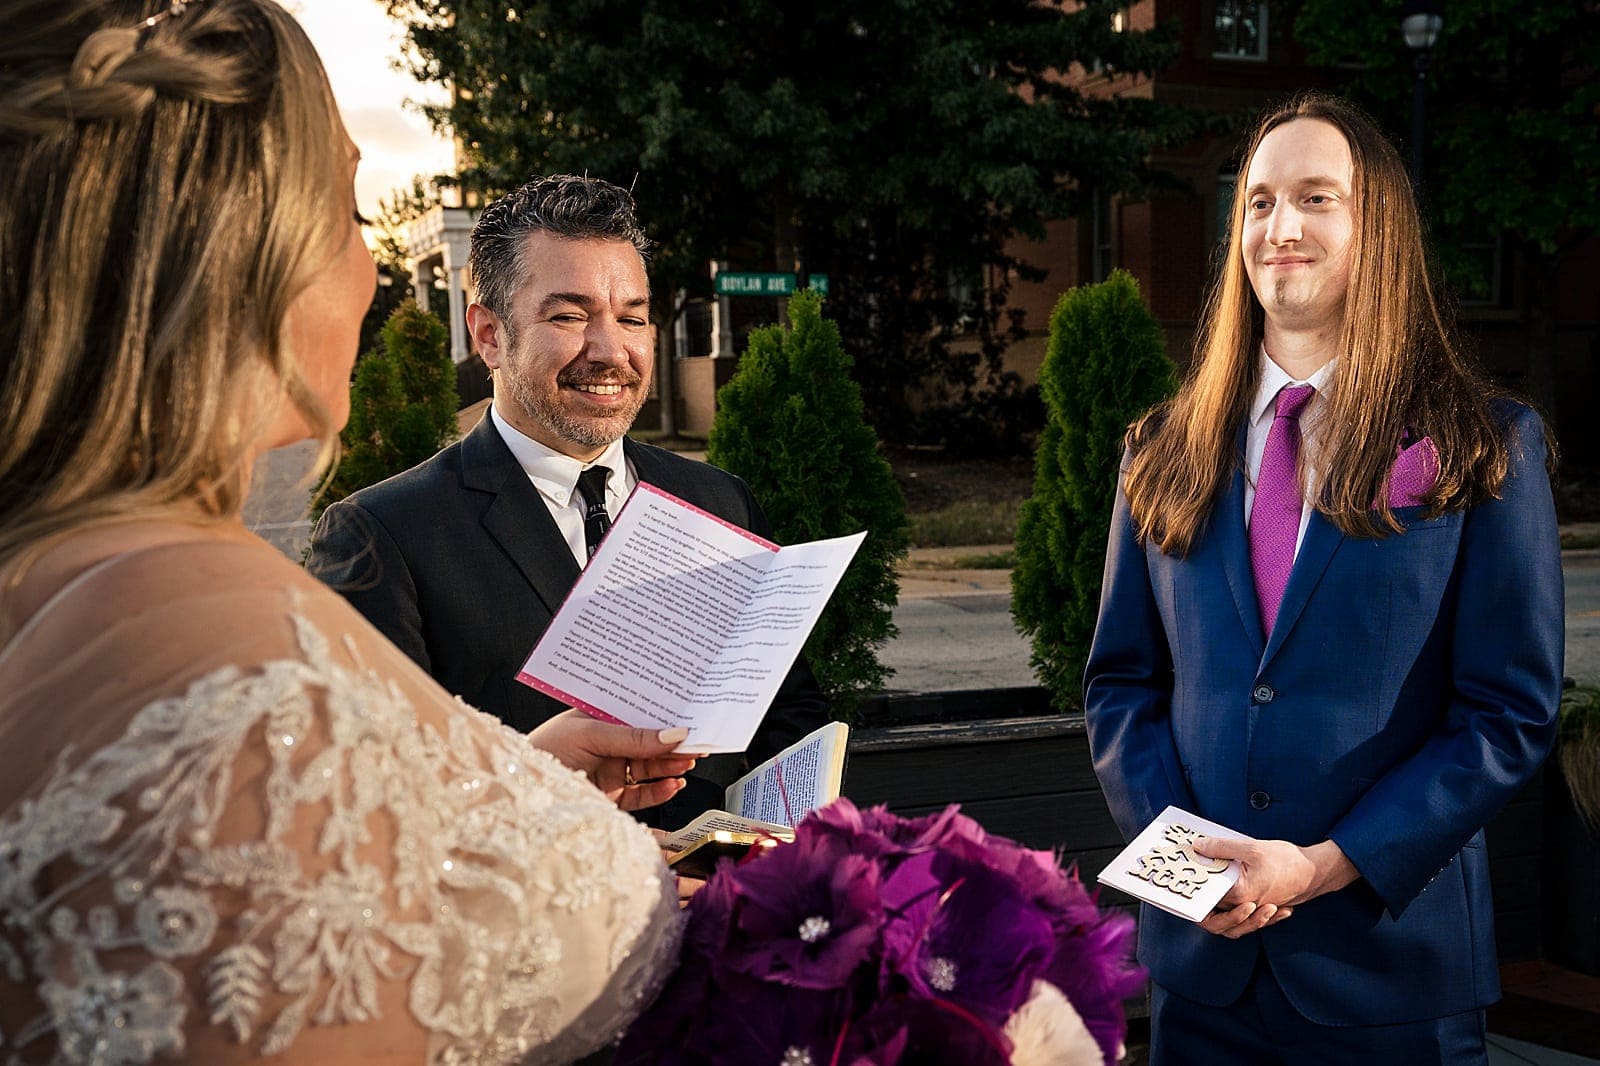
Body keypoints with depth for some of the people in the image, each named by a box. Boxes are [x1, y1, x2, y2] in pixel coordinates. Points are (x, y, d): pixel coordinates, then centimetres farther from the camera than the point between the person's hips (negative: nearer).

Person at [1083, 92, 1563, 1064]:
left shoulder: (1487, 448, -3)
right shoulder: (1165, 451, 6)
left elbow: (1511, 713, -7)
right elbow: (1120, 680, 8)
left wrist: (1325, 865, -15)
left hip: (1392, 952, -2)